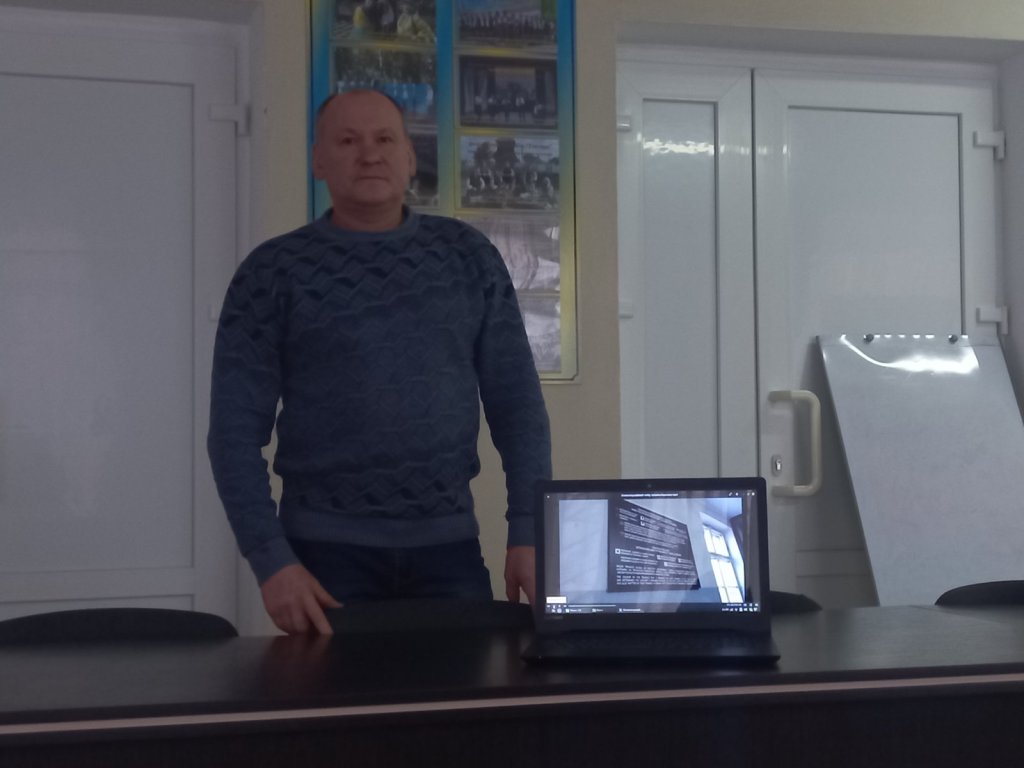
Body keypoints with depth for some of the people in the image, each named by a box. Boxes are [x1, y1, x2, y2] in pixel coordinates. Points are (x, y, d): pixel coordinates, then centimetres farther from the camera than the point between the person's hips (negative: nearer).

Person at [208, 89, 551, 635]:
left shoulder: (469, 256, 6)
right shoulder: (273, 271, 0)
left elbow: (516, 403, 5)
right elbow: (237, 427, -3)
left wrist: (528, 532, -3)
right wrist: (270, 559, -13)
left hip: (448, 541, 2)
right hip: (326, 545, -2)